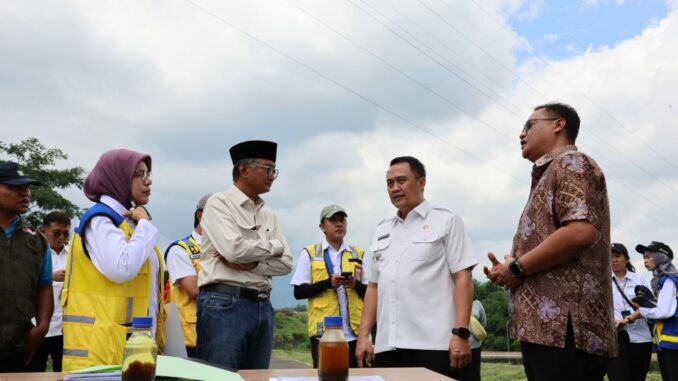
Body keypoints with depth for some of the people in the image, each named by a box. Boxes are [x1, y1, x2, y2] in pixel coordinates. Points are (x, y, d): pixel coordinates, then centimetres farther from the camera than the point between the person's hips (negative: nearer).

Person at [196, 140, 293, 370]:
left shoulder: (269, 216, 15)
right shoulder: (219, 202, -3)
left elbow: (286, 263, 7)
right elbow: (234, 249, -18)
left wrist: (251, 264, -10)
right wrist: (274, 246, -2)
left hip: (262, 306, 7)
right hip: (225, 304, -6)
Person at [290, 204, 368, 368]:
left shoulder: (358, 254, 11)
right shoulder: (309, 253, 4)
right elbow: (299, 292, -1)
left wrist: (355, 284, -11)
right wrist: (328, 283, -13)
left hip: (354, 331, 3)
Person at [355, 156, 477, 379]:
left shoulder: (446, 221, 6)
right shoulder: (382, 231, 19)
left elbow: (463, 279, -2)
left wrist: (461, 334, -13)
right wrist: (363, 335, 9)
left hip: (434, 344, -4)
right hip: (387, 346, 5)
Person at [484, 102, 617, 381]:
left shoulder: (570, 163, -3)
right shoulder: (549, 174, 27)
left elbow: (581, 232, -20)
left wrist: (517, 267, -12)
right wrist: (509, 272, 10)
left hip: (564, 327, -10)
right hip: (546, 327, 10)